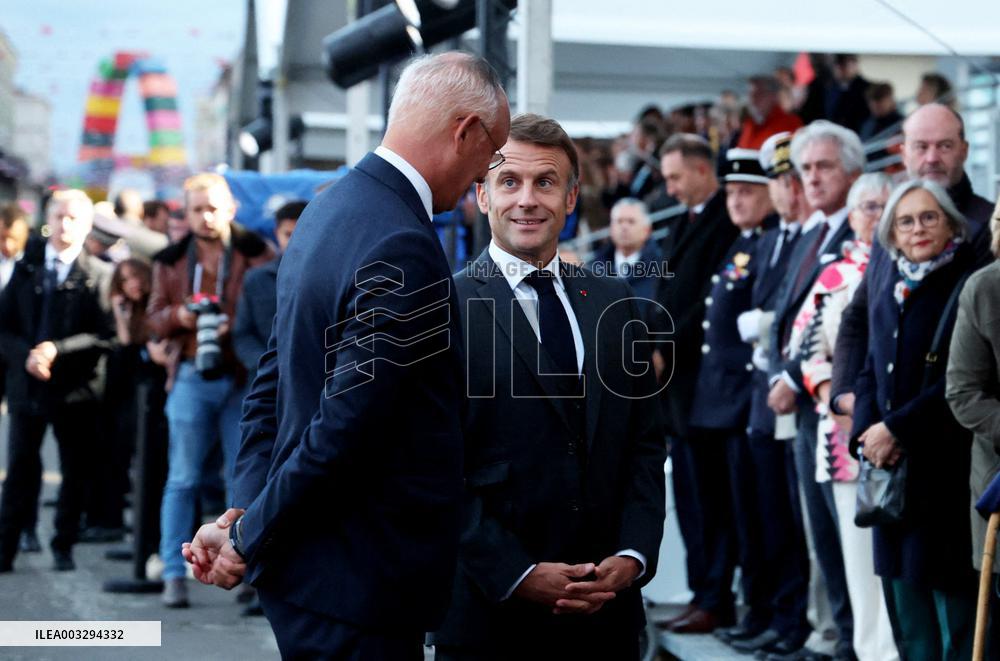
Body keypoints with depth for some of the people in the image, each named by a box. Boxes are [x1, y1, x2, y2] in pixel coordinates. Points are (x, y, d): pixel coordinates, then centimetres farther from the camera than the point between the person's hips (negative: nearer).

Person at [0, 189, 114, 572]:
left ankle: (63, 548, 17)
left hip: (76, 388, -2)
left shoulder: (99, 275, -3)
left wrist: (56, 351, -19)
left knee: (75, 473, 6)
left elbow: (105, 336, -10)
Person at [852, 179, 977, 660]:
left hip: (951, 473, -7)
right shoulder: (888, 295, 15)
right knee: (907, 598, 11)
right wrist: (866, 430, -1)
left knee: (956, 605, -6)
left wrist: (896, 429, -14)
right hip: (894, 476, 7)